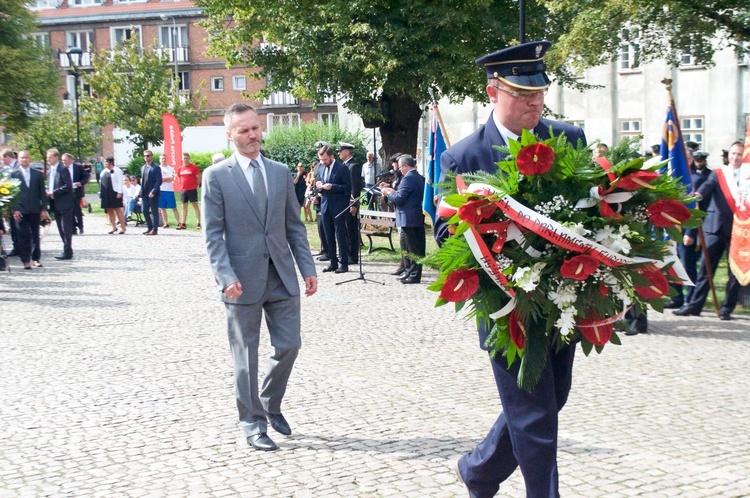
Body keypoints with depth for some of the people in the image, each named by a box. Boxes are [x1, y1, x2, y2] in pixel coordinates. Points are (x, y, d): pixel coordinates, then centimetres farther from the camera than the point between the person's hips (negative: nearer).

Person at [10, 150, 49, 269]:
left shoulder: (38, 174, 8)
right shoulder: (14, 175, 3)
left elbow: (42, 193, 8)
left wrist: (44, 209, 1)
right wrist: (14, 209, -7)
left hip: (35, 209, 2)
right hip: (21, 210, -2)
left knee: (35, 235, 6)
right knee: (23, 235, -4)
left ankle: (36, 258, 15)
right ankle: (26, 260, -1)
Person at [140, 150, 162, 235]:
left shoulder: (156, 168, -7)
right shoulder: (143, 167, 15)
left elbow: (159, 181, -12)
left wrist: (153, 192, -20)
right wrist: (141, 192, 11)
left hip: (153, 194, -7)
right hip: (144, 193, 7)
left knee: (154, 212, -1)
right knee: (145, 211, 9)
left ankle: (155, 229, 4)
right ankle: (149, 228, 20)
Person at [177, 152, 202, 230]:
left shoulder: (194, 167, -6)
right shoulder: (180, 169, 10)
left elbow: (199, 178, -4)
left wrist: (195, 185, -1)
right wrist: (183, 185, 11)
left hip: (192, 190, -6)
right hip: (183, 190, 6)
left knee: (195, 205, -4)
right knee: (184, 206, 9)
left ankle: (198, 223, -6)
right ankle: (183, 224, 14)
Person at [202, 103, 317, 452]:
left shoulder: (280, 172, 10)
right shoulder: (216, 176, -3)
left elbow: (294, 225, 12)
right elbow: (213, 234, -7)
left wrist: (308, 268, 5)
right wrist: (226, 276, -18)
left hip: (282, 277, 4)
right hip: (243, 280, -4)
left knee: (289, 345, 6)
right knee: (246, 356, 5)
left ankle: (271, 405, 30)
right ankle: (252, 422, 19)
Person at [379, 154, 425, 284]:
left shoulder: (408, 178, -16)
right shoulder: (420, 178, 13)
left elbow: (400, 198, -20)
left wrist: (388, 193, -3)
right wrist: (393, 191, 13)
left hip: (409, 219, -10)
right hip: (418, 218, 10)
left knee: (412, 248, -5)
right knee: (417, 247, 12)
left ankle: (414, 275, -1)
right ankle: (410, 272, 20)